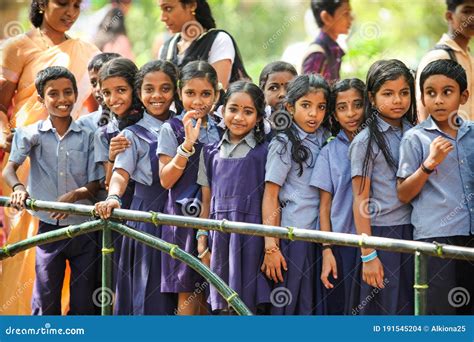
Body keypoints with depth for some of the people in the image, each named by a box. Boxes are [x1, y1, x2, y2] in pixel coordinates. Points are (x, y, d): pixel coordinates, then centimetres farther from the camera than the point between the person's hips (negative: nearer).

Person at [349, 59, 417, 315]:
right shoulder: (365, 142, -5)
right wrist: (367, 255, -11)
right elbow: (360, 201, -7)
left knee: (412, 307, 5)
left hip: (414, 233, 4)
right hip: (382, 233, -4)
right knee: (383, 307, -2)